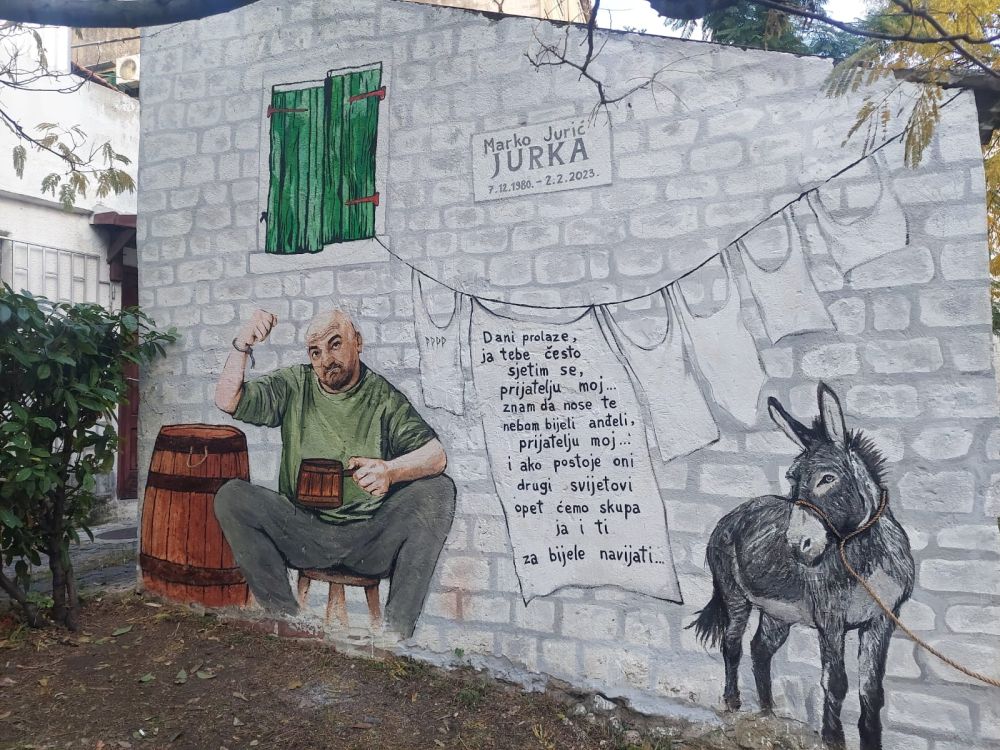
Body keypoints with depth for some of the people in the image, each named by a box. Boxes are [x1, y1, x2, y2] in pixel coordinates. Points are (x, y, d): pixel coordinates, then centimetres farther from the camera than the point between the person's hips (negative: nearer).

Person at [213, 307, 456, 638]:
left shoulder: (384, 397, -1)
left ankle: (396, 633, -21)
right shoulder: (294, 386, 7)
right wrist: (243, 345, -14)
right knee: (230, 496, -19)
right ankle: (289, 622, -13)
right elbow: (228, 400, -1)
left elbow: (436, 455, -13)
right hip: (303, 534, 2)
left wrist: (389, 471, -33)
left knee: (438, 490, -25)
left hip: (369, 540, -1)